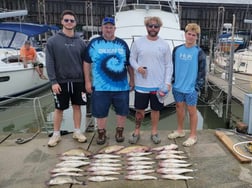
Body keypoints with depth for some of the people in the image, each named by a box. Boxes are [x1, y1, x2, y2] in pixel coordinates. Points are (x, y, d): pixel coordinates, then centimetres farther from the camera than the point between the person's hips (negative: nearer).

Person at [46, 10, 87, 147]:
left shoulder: (80, 42, 5)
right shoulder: (53, 41, -2)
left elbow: (84, 62, 8)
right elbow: (49, 63, -5)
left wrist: (86, 81, 5)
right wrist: (53, 81, -13)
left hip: (77, 81, 2)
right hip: (61, 81, -2)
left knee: (77, 106, 9)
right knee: (59, 109, 7)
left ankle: (77, 132, 24)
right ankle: (56, 134, 22)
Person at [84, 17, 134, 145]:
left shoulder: (122, 44, 9)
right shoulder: (94, 43, 3)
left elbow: (129, 64, 13)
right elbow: (87, 63, 4)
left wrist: (132, 80, 11)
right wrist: (87, 81, 1)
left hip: (121, 86, 2)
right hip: (100, 86, -1)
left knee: (122, 111, 9)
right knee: (100, 112, 8)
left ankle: (119, 132, 29)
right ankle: (101, 133, 26)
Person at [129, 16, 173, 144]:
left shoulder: (164, 45, 2)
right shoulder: (138, 43, 0)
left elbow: (168, 65, 3)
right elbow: (132, 59, 5)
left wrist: (168, 82, -6)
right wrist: (137, 67, -16)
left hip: (159, 85, 1)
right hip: (141, 85, 0)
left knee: (155, 109, 13)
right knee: (139, 110, 10)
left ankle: (154, 132, 29)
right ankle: (137, 132, 27)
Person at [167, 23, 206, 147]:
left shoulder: (199, 52, -5)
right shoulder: (177, 49, 4)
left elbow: (202, 71, -4)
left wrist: (198, 86, -9)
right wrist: (173, 81, 7)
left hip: (191, 88, -4)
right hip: (177, 87, 4)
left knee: (192, 111, 5)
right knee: (179, 108, 15)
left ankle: (193, 136, 18)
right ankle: (180, 130, 33)